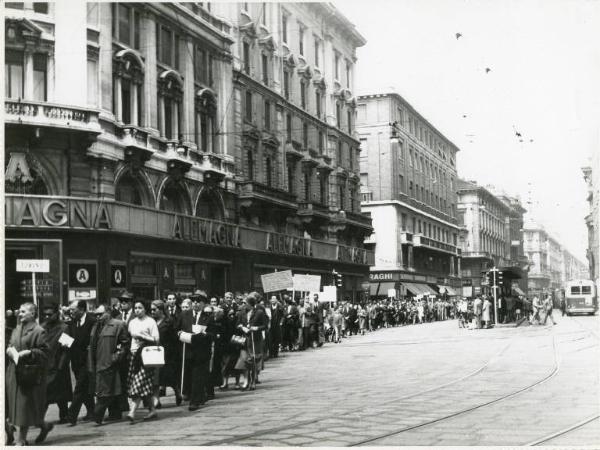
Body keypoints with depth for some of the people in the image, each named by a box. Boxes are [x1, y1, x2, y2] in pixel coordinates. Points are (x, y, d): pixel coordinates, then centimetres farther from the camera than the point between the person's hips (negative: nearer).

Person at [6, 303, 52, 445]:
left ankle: (21, 439, 9)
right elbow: (10, 346, 23)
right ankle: (44, 426, 24)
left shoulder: (39, 331, -9)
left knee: (25, 406, -3)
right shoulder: (16, 330, 13)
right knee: (16, 405, 9)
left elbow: (44, 352, -12)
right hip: (14, 373, 8)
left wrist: (28, 352, -22)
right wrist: (9, 350, 1)